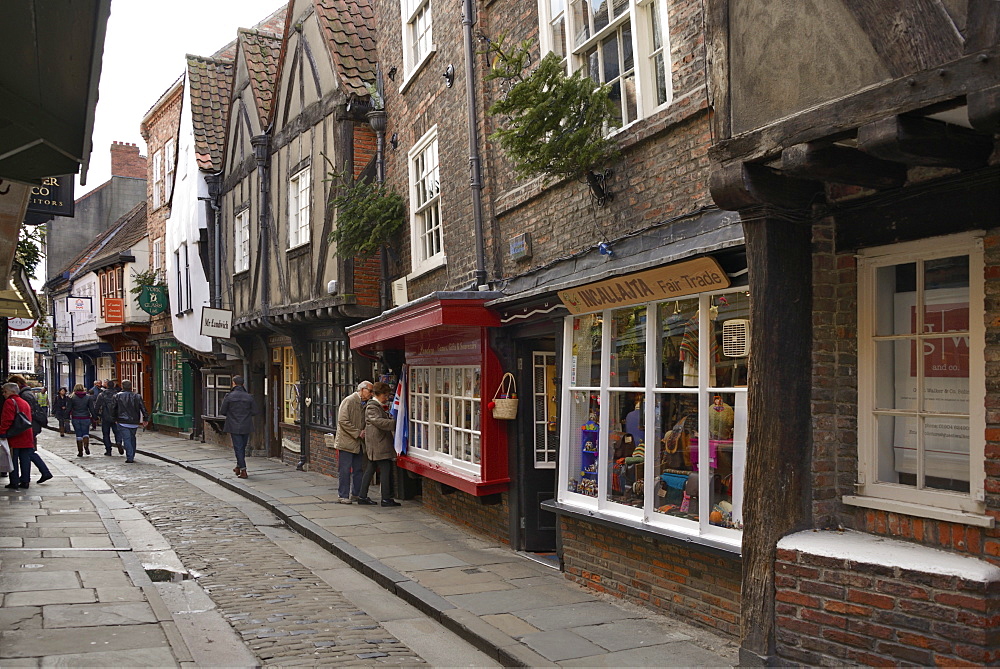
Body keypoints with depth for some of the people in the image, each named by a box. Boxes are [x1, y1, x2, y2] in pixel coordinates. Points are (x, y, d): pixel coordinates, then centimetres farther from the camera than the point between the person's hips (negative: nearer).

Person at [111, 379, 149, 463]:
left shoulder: (117, 396, 0)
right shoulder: (137, 396, 3)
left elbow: (113, 408, 4)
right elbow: (143, 408, 0)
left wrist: (114, 419, 15)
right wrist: (146, 419, 7)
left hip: (123, 422, -2)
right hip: (134, 422, 2)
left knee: (126, 439, -3)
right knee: (132, 439, 17)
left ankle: (129, 457, -11)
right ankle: (132, 456, 20)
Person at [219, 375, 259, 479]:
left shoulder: (229, 396, -9)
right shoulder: (249, 397, -3)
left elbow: (222, 411, -5)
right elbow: (255, 412, -2)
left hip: (234, 427, -3)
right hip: (246, 427, 3)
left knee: (238, 448, 1)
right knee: (242, 447, 18)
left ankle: (243, 471, -5)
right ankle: (239, 467, 32)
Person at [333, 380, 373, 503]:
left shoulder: (364, 404, 13)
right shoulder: (349, 401, -11)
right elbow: (343, 421, -18)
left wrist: (364, 431, 4)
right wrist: (358, 433, -16)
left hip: (358, 443, 8)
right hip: (346, 441, -8)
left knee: (359, 470, 10)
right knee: (344, 470, -3)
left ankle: (356, 494, 20)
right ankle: (343, 496, 3)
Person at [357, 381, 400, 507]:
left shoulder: (379, 406, 22)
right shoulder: (372, 407, -11)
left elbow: (385, 420, 24)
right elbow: (378, 421, -25)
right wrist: (394, 423, -29)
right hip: (378, 444, -10)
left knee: (370, 469, 11)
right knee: (385, 469, -9)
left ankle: (363, 497, 15)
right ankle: (386, 498, -7)